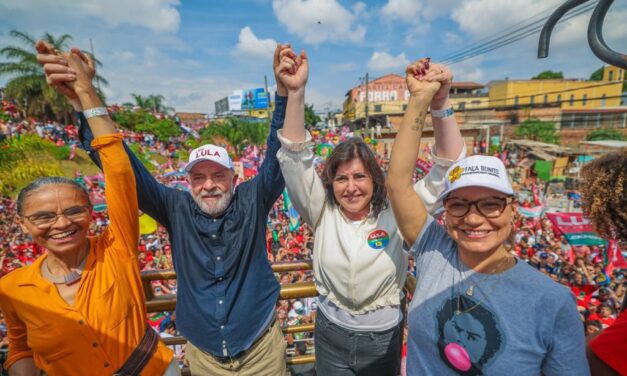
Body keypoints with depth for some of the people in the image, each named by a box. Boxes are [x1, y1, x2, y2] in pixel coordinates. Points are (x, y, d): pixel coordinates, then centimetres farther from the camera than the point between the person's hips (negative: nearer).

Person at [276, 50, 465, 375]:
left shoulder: (395, 214, -16)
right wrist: (295, 92, -33)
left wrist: (440, 102, -38)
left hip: (384, 338, -1)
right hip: (331, 335, 1)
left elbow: (447, 170, -23)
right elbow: (296, 157, -22)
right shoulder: (323, 214, -13)